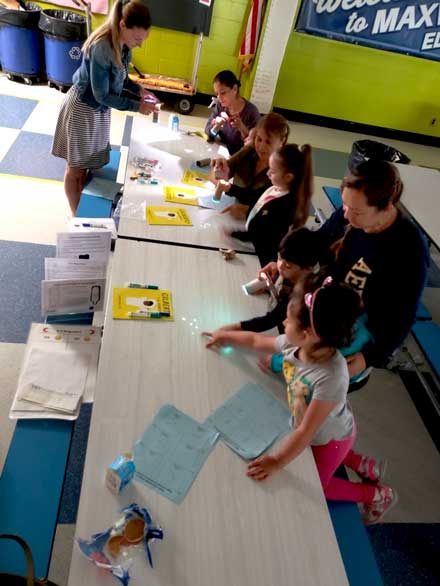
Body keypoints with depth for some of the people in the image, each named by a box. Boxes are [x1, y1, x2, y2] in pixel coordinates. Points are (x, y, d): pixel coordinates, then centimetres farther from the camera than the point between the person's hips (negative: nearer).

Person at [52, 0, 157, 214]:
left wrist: (139, 90, -7)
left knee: (87, 163, 19)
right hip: (83, 109, -8)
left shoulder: (123, 44, -6)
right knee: (75, 167, 8)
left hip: (99, 109, 8)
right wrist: (136, 106, -24)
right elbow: (102, 95, -26)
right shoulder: (101, 48, -30)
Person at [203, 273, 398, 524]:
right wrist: (225, 336, 8)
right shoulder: (293, 344, -24)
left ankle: (376, 494, 30)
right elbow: (256, 340, -4)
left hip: (332, 437, -7)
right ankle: (362, 464, 40)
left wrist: (277, 462, -30)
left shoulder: (331, 376, -45)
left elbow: (306, 431, -37)